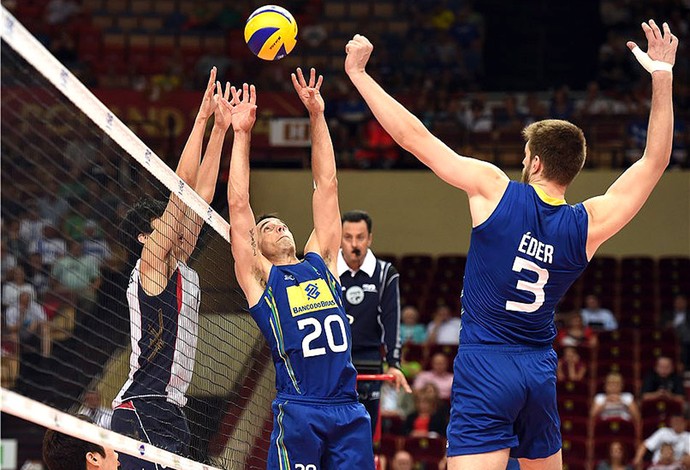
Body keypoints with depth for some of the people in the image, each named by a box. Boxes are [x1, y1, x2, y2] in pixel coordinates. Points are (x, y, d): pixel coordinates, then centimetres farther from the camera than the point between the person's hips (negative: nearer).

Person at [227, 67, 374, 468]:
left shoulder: (321, 263, 20)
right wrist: (242, 135, 4)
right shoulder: (259, 278, 11)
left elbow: (327, 185, 19)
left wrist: (317, 116, 17)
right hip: (298, 410, -4)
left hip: (349, 408, 4)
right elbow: (238, 205, 5)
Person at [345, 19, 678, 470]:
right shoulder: (590, 224, -1)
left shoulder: (493, 188, -9)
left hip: (485, 365, -4)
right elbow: (655, 160, 9)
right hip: (540, 369, 5)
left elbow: (412, 136, -5)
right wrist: (661, 76, 9)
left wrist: (358, 72, 4)